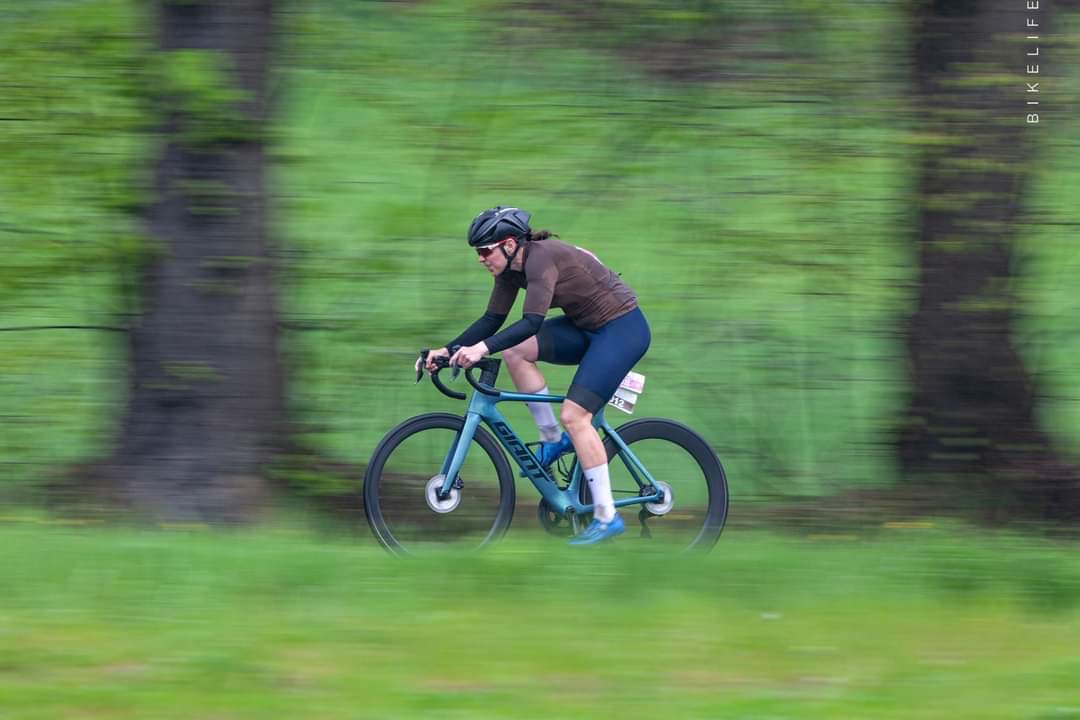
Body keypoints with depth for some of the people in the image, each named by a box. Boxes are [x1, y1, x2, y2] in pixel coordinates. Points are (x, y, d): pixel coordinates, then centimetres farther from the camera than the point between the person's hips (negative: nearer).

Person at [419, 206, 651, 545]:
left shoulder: (541, 258, -25)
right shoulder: (511, 268, 1)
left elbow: (532, 323, -34)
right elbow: (491, 321, 5)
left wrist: (483, 348, -43)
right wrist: (447, 349, -6)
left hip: (623, 328, -9)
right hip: (587, 326, 9)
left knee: (574, 414, -17)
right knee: (515, 351, -6)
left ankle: (607, 517, -12)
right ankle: (553, 440, 6)